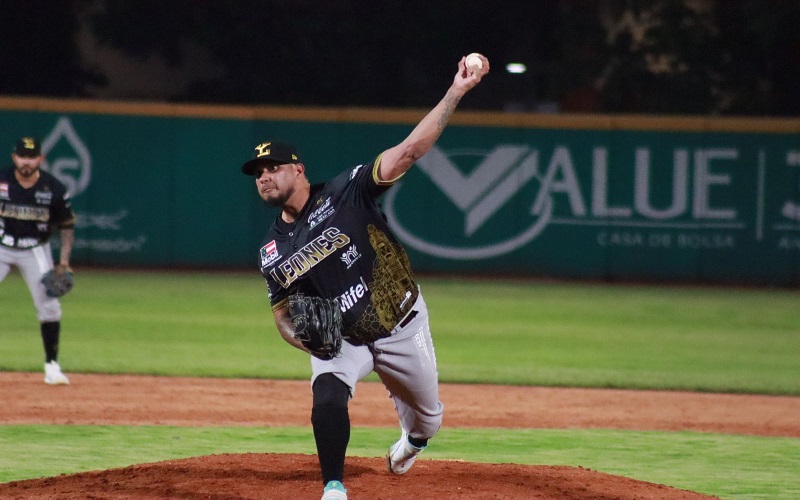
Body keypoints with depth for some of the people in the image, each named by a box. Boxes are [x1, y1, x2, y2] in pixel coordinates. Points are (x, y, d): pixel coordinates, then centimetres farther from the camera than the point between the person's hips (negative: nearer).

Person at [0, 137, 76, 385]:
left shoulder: (54, 189, -10)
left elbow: (67, 225, 0)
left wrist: (64, 260, -9)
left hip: (35, 250, 0)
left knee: (49, 305, -5)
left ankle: (52, 365, 7)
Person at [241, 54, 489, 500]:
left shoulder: (345, 194, -16)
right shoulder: (273, 251, -3)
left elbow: (409, 151, -23)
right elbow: (283, 313, 6)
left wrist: (456, 93, -32)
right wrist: (302, 336, -19)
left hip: (402, 325, -1)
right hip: (340, 341, 1)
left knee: (427, 416, 16)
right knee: (327, 396, -30)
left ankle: (415, 438, 54)